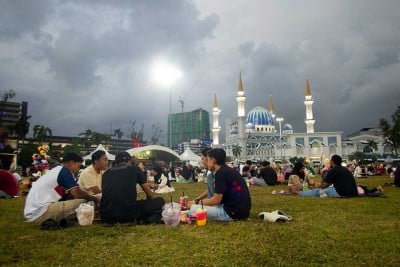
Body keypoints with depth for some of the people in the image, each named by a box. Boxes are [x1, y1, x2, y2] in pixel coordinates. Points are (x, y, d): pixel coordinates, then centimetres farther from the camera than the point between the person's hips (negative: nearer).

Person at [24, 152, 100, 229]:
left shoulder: (56, 170, 19)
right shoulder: (64, 171, -8)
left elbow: (66, 196, 19)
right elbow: (77, 193, -14)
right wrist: (93, 199, 2)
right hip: (41, 211, -10)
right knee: (82, 203, -17)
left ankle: (48, 220, 5)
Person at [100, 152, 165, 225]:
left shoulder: (107, 172, 19)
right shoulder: (135, 169, 11)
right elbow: (149, 195, 16)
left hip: (106, 217, 4)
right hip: (128, 215, -4)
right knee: (159, 201, 16)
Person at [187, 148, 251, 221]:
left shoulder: (221, 173, -13)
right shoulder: (229, 170, 15)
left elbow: (216, 200, -14)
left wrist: (197, 203, -1)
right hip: (241, 209, 9)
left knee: (194, 209, -11)